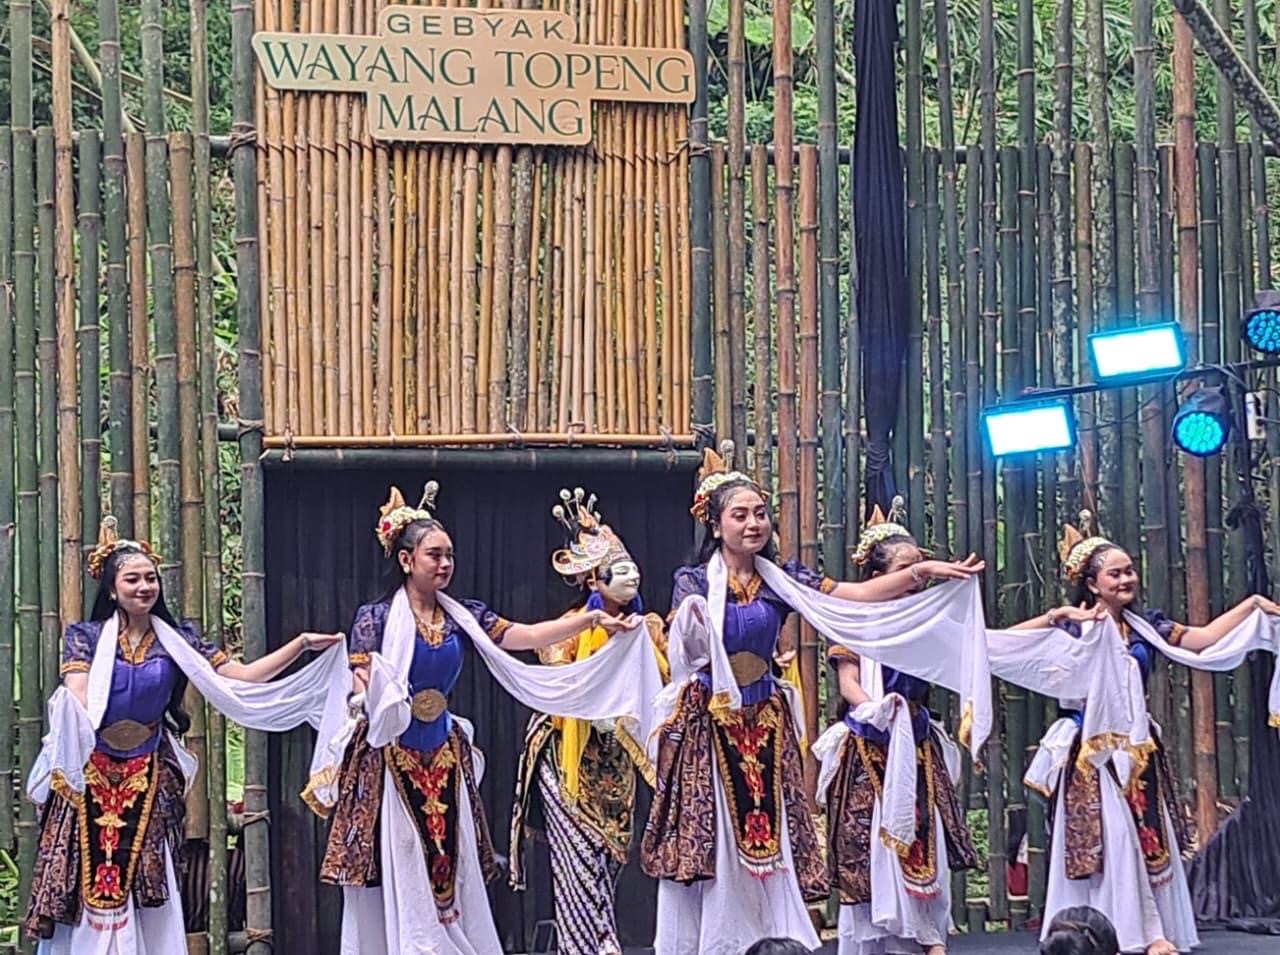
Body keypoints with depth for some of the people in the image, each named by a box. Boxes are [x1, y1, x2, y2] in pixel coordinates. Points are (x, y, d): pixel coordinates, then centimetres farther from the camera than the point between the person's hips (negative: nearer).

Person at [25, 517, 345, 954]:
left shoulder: (178, 638, 7)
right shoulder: (86, 637, 1)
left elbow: (240, 677, 4)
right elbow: (76, 700, -12)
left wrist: (301, 644, -4)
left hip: (149, 781, 2)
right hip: (90, 777, -2)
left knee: (147, 891, -3)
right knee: (88, 888, -5)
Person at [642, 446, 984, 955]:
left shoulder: (779, 579, 7)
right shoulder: (695, 582, -1)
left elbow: (855, 595, -3)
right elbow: (682, 649, -13)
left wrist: (923, 571, -13)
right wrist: (691, 623, -35)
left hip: (766, 726, 3)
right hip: (707, 725, -3)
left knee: (769, 844, 1)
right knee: (708, 846, -4)